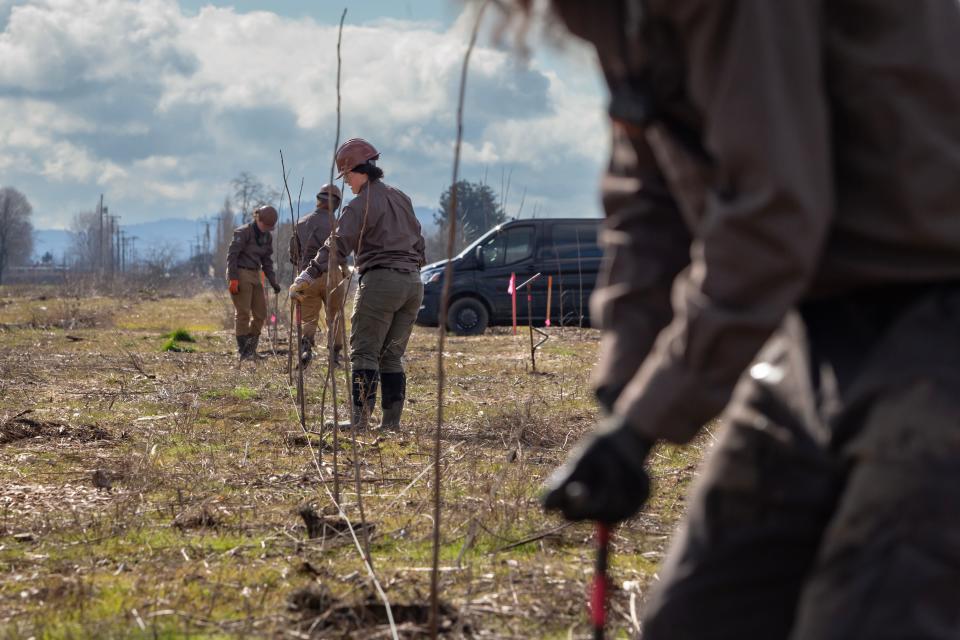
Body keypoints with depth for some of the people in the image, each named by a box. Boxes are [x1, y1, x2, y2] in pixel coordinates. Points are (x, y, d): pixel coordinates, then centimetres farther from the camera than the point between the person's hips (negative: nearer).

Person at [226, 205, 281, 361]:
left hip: (255, 276, 8)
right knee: (243, 313, -8)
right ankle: (243, 351, -4)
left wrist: (273, 282, 7)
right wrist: (233, 279, -20)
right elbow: (232, 255, -14)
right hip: (240, 274, -8)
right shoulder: (243, 232, -11)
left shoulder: (267, 236, 11)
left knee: (260, 313, 4)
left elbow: (267, 261, 17)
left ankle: (251, 348, 15)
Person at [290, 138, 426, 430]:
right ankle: (392, 420, 5)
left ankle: (360, 417, -14)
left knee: (365, 353, -6)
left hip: (380, 280, -8)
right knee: (392, 356, 10)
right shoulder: (401, 198, 16)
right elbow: (417, 240, 23)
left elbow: (339, 245, -17)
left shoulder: (362, 204, -8)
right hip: (412, 282, 8)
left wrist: (309, 275, -20)